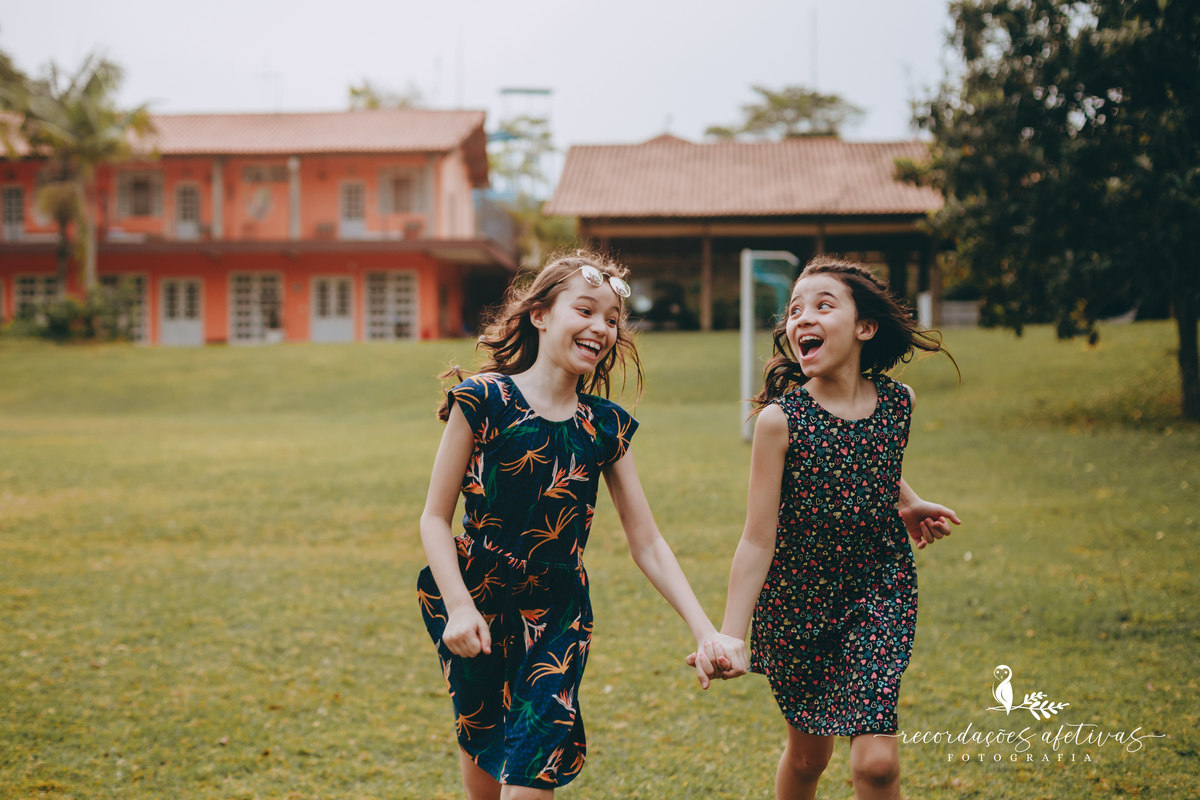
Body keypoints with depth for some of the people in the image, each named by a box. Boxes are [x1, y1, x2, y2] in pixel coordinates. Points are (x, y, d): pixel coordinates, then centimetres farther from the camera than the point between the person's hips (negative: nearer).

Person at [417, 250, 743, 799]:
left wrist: (705, 632, -6)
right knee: (481, 745, 12)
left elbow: (648, 545, 3)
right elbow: (435, 517, -7)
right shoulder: (484, 400, -9)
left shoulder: (605, 427, 1)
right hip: (476, 609, -2)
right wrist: (459, 608, -19)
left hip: (557, 616, 2)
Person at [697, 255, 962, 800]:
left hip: (880, 592, 1)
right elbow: (758, 540, -15)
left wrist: (907, 505, 9)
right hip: (797, 601, -1)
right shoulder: (780, 419, -16)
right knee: (808, 754, 14)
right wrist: (728, 638, -19)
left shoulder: (898, 402, -6)